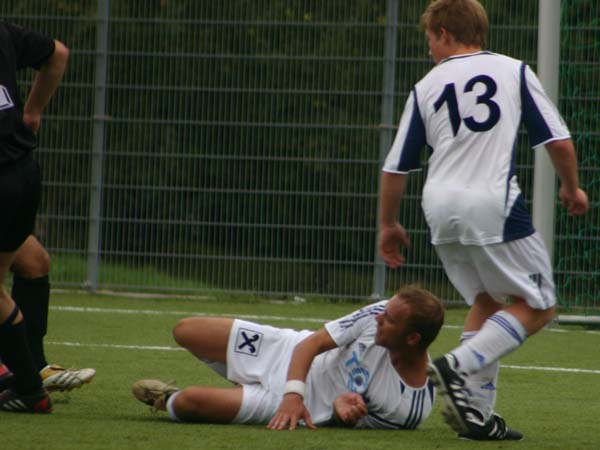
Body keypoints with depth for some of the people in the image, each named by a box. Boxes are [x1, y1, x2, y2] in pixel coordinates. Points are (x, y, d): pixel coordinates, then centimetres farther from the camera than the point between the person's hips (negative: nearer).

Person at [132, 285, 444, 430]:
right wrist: (294, 393, -29)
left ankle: (168, 401, 22)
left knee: (189, 401, -19)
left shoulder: (412, 407, -29)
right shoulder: (380, 313, -22)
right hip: (293, 352, 4)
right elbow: (311, 343, -14)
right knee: (184, 331, 4)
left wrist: (343, 411, -33)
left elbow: (351, 423, -10)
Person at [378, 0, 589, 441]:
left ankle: (476, 409, 11)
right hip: (493, 204, -5)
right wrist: (572, 188, 21)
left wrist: (389, 225, 26)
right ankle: (459, 366, -14)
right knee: (537, 306, 5)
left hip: (439, 206, 5)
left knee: (486, 302, 20)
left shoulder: (426, 87, 12)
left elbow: (395, 168, 13)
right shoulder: (514, 71, 6)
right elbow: (558, 140, 3)